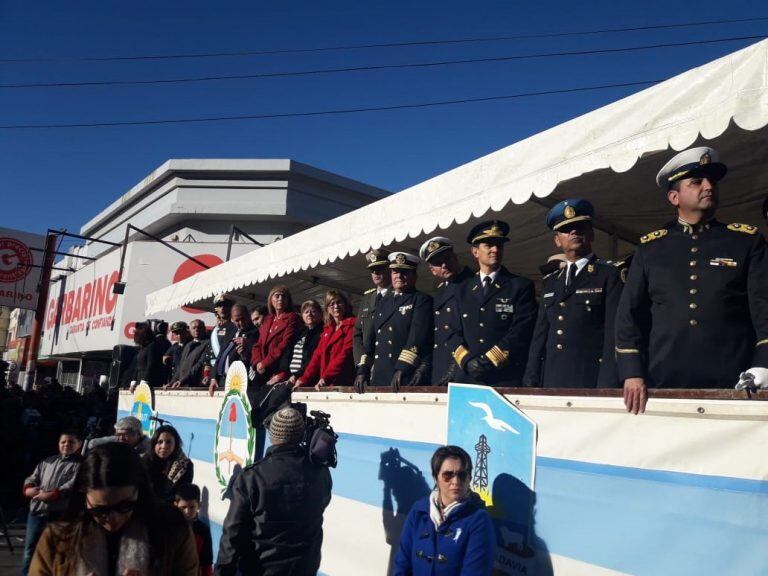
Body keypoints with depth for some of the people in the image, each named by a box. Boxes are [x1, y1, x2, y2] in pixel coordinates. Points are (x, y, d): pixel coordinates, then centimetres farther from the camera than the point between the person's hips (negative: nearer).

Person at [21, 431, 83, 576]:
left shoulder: (81, 464, -1)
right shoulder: (47, 462, 17)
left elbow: (73, 486, -14)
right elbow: (29, 484, 13)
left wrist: (50, 495, -18)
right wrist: (37, 492, -8)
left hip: (60, 515, -5)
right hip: (36, 513, 5)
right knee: (30, 552, 11)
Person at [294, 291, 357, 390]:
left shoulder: (352, 325, 0)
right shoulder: (327, 330, 21)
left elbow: (346, 354, -11)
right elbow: (318, 356, 15)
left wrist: (325, 378, -19)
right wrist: (304, 379, 2)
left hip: (342, 383, -6)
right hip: (325, 385, 6)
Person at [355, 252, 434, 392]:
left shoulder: (422, 300, 1)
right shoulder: (382, 304, 22)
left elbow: (419, 336, -12)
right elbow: (371, 339, 20)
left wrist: (402, 369, -22)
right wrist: (363, 370, 9)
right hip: (379, 379, 6)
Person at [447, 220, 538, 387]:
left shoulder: (521, 286, 2)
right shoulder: (463, 290, 14)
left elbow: (521, 333, -8)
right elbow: (455, 333, 10)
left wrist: (488, 361, -13)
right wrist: (467, 360, -8)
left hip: (508, 379, -3)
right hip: (470, 379, 3)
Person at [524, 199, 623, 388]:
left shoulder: (610, 275, 0)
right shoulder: (550, 282, 16)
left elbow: (614, 335, -8)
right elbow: (540, 334, 14)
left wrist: (607, 388, -16)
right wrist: (531, 382, 5)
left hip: (591, 381, -4)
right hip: (551, 381, 5)